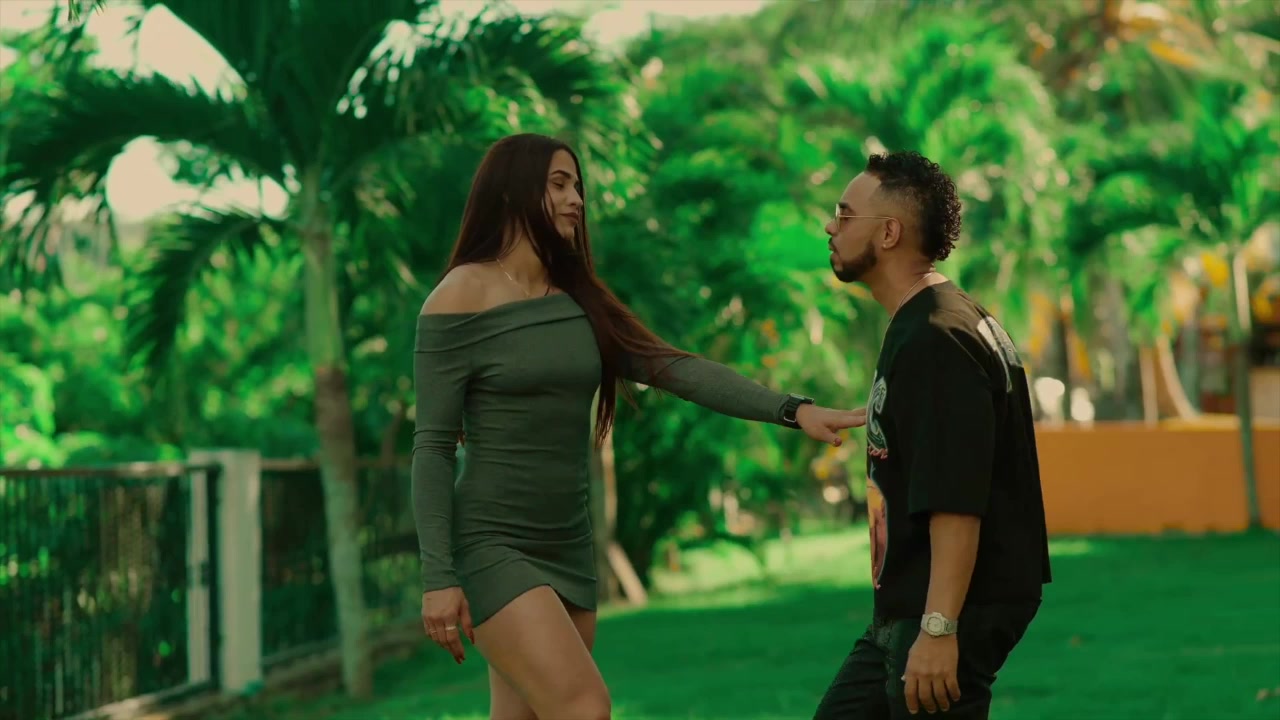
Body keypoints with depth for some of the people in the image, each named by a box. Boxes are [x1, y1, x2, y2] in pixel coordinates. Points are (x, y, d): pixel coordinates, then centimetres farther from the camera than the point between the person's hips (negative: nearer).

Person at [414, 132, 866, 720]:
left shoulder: (579, 302, 11)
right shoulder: (460, 300, -9)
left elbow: (674, 369, 1)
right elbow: (433, 447, -11)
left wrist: (792, 410, -12)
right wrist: (437, 576, -17)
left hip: (568, 550, 7)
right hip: (490, 544, -7)